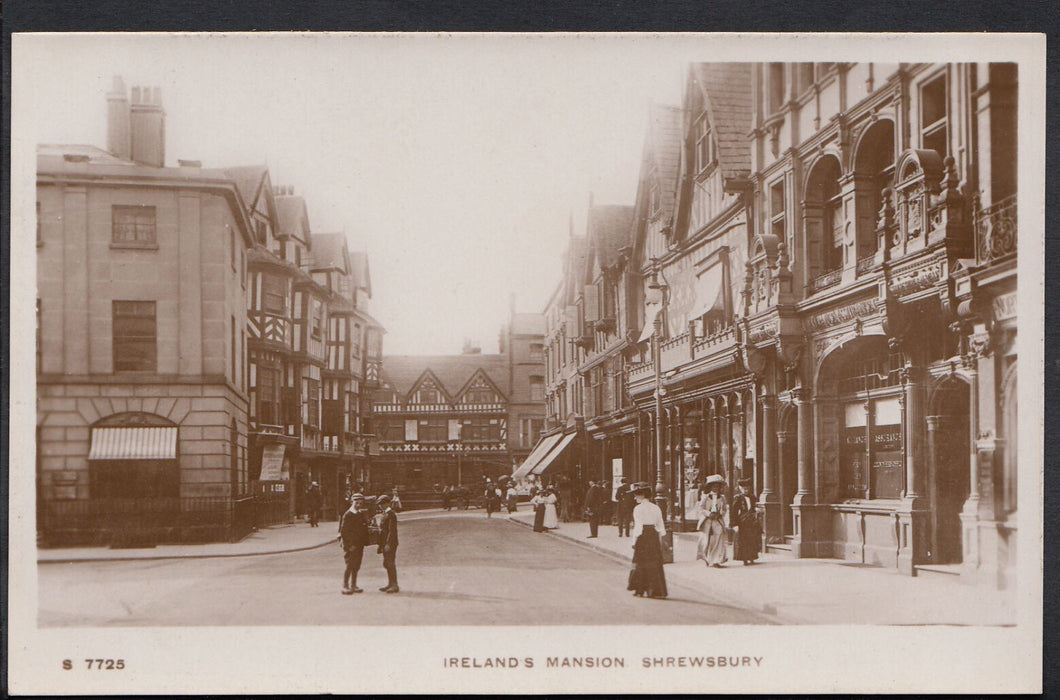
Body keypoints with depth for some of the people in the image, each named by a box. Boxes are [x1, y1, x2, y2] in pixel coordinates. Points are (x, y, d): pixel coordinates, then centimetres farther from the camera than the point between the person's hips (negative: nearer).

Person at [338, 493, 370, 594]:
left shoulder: (361, 514, 12)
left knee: (356, 567, 9)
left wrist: (364, 543, 6)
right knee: (349, 566, -7)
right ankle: (345, 587, -2)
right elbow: (343, 531, -12)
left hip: (359, 545, 7)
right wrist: (350, 545, -15)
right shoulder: (347, 515, -9)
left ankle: (353, 586, 16)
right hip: (350, 545, -7)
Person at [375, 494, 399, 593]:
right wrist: (381, 545, 19)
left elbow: (392, 531, -20)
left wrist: (388, 544, -23)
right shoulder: (385, 514, 15)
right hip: (385, 544, 10)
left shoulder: (390, 514, -15)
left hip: (390, 544, -10)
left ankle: (394, 585, -3)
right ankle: (390, 584, 21)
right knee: (387, 564, 14)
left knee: (390, 564, -6)